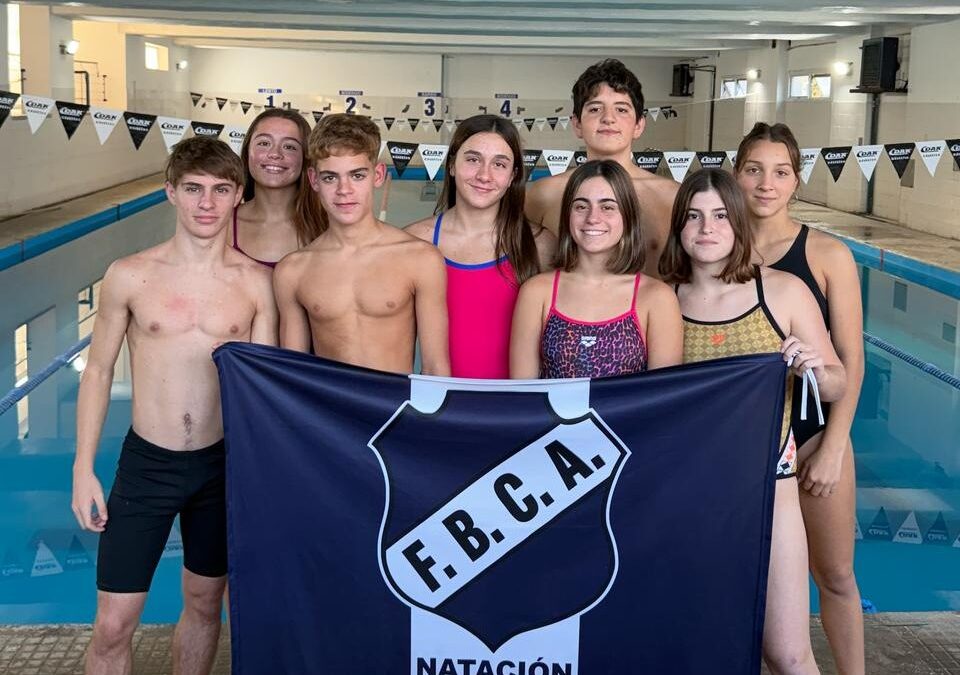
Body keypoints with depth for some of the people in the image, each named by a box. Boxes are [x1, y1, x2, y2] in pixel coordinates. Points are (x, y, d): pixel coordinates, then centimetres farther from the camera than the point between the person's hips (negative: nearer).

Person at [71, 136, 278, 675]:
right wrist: (84, 468, -1)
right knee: (113, 626, 1)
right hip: (146, 463, -1)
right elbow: (99, 372, 2)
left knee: (205, 604, 18)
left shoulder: (256, 282, -5)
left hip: (223, 463, 1)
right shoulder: (129, 277, -6)